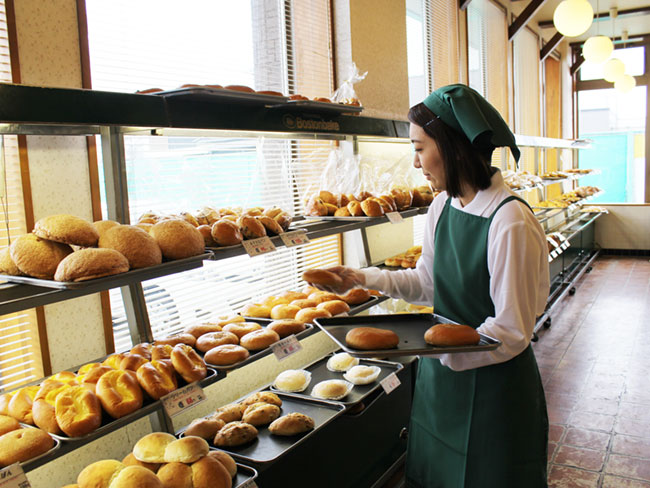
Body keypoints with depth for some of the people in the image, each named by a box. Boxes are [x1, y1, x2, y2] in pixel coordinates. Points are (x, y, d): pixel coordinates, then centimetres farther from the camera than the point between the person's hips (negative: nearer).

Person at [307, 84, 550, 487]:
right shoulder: (443, 207, -2)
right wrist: (363, 279, 1)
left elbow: (511, 332, -22)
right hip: (441, 376, 7)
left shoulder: (511, 222, -25)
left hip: (494, 387, -7)